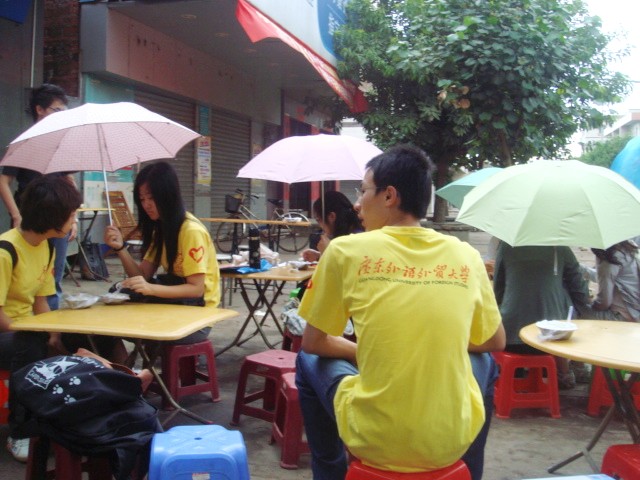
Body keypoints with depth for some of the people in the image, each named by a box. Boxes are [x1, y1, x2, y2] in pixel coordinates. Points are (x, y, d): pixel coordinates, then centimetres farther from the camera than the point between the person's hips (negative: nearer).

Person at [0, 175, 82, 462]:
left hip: (24, 331, 8)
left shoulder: (46, 247, 4)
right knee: (29, 350, -35)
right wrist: (39, 340, -23)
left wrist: (53, 335, -11)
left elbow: (40, 302, 5)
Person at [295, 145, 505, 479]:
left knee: (309, 362, 24)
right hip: (452, 442, 3)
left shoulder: (346, 251, -6)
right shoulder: (466, 256, 1)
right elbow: (495, 343, 17)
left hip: (375, 441, -2)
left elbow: (313, 343, 6)